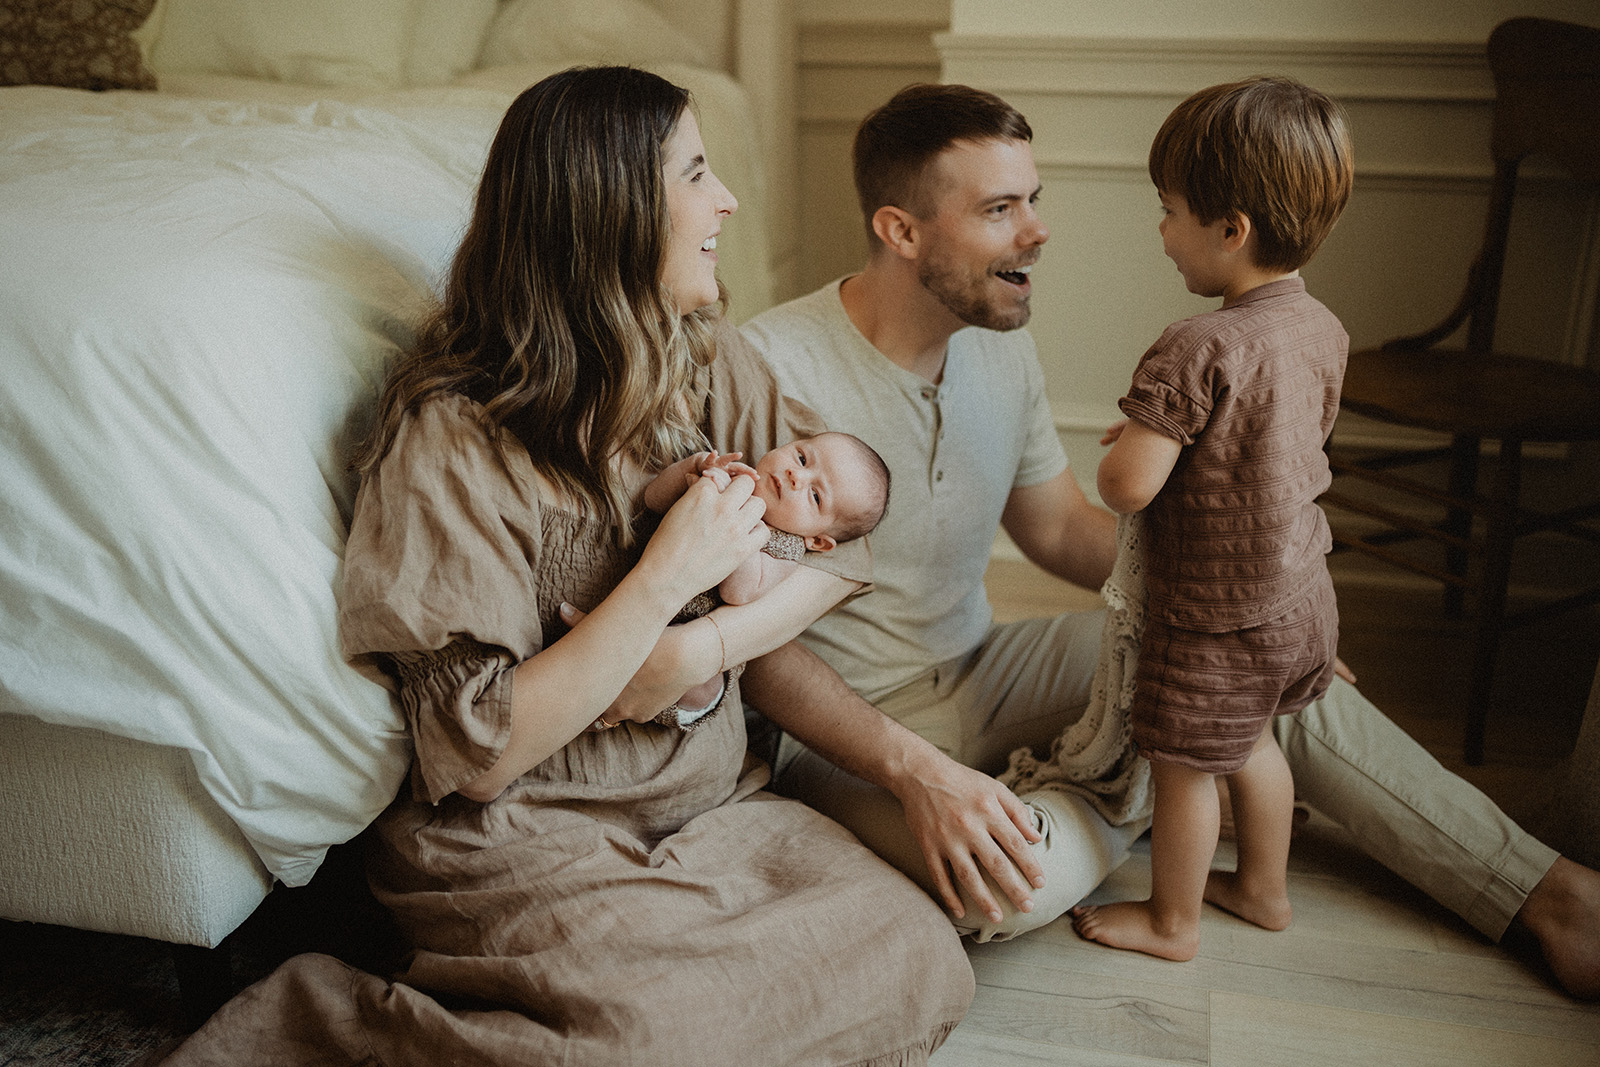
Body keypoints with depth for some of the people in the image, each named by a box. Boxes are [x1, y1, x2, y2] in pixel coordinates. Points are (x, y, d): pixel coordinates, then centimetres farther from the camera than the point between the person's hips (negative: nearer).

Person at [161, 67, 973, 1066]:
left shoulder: (706, 359, 3)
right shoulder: (453, 437, -16)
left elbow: (842, 537, 3)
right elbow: (479, 754, -17)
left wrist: (705, 647, -15)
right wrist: (666, 576, -22)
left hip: (713, 794, 7)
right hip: (521, 840, -6)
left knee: (920, 963, -12)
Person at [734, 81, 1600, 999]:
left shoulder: (1001, 343, 0)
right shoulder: (771, 368, -24)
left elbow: (1062, 527, 12)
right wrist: (918, 771, -33)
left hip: (982, 672, 7)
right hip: (845, 724, -6)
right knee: (1018, 879, -35)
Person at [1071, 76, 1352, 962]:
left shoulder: (1198, 351, -29)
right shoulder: (1323, 331, -2)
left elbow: (1125, 487, -29)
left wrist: (1126, 445, -5)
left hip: (1215, 622, -8)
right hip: (1301, 599, 8)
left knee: (1183, 768, 13)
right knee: (1249, 742, 28)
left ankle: (1171, 922, 34)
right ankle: (1263, 888, 47)